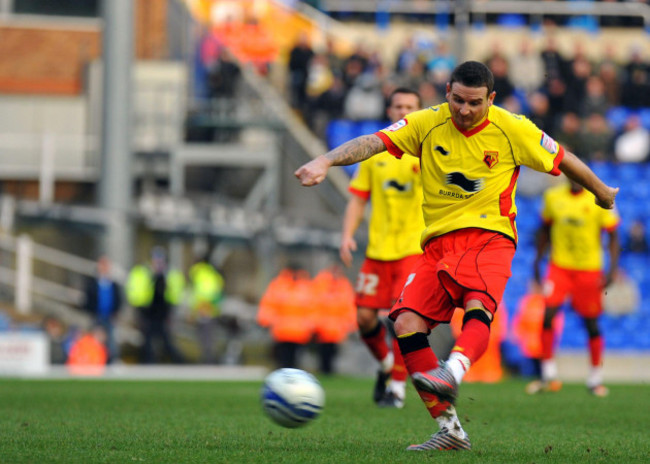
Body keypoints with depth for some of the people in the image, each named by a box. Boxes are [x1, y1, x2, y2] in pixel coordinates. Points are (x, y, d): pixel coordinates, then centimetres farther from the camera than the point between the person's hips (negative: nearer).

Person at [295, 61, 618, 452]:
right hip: (439, 242, 3)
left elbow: (564, 160, 14)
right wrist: (326, 161, -27)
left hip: (489, 236, -3)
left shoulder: (513, 130, -1)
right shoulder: (427, 124, 1)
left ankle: (451, 376, -61)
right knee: (407, 322, -16)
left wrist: (603, 194, 27)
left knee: (477, 307, -33)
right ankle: (449, 430, -14)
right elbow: (373, 143, -10)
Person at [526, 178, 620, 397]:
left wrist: (612, 269, -10)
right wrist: (538, 260, 13)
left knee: (591, 324, 4)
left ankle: (595, 379, 20)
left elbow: (613, 235, -1)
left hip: (589, 269, -1)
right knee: (547, 315, -14)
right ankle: (548, 376, -6)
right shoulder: (553, 196, 1)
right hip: (559, 266, 2)